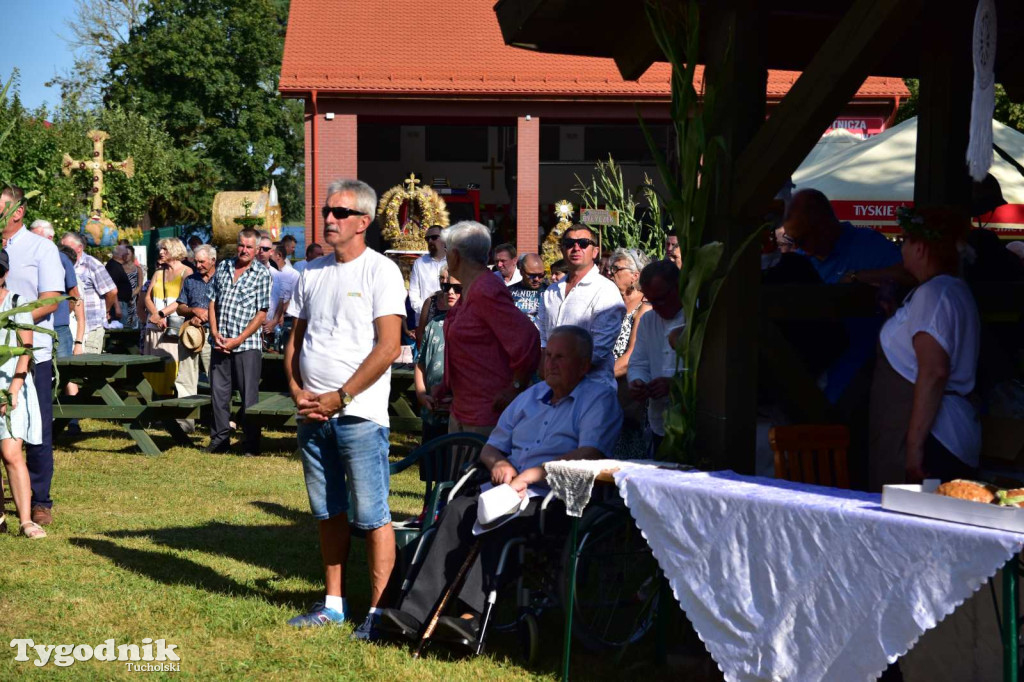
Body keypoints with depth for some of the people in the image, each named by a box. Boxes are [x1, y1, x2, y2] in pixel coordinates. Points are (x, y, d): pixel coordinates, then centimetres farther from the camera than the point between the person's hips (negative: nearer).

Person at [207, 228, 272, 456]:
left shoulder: (262, 273, -3)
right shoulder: (223, 267, 11)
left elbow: (261, 314, -7)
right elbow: (212, 301, 13)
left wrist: (238, 340, -12)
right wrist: (215, 333, -1)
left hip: (246, 344, -4)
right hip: (220, 342, 5)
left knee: (249, 395, -1)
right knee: (218, 392, 9)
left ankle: (251, 444, 7)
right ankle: (220, 439, 19)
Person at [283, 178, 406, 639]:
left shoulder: (381, 271, -6)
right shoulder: (313, 273, 14)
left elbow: (387, 347, -13)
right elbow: (296, 341, 18)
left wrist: (339, 398, -14)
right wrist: (298, 393, 1)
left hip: (359, 414, -6)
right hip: (312, 413, 6)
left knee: (372, 516, -4)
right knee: (329, 513, 13)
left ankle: (378, 610, 2)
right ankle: (334, 603, 22)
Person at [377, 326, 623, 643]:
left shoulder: (599, 398, 4)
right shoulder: (531, 396, 27)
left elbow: (590, 455, -13)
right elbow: (490, 448, 29)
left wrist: (530, 475, -17)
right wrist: (499, 463, 3)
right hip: (508, 492, 6)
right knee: (458, 510, -23)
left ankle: (474, 618, -41)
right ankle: (416, 612, -31)